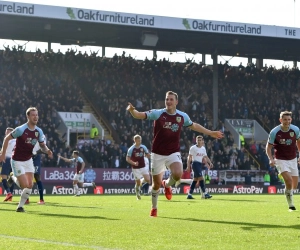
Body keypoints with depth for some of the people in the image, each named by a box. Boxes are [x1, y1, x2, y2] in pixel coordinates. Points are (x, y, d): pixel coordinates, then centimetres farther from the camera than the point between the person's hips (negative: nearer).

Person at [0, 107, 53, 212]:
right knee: (25, 186, -11)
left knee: (30, 186, -3)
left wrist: (47, 150, -14)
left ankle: (20, 206, 15)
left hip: (28, 160, 5)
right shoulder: (20, 129, -20)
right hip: (17, 161, -5)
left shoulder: (39, 132, -3)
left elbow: (42, 145, 9)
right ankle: (13, 179, 23)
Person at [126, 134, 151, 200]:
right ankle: (138, 194, 25)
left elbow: (148, 155, 12)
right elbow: (127, 159, -9)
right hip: (136, 168, -3)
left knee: (148, 180, -12)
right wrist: (134, 163, -25)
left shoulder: (143, 147, 0)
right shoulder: (131, 149, -11)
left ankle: (141, 182, 22)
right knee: (138, 182, 1)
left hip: (143, 167, 3)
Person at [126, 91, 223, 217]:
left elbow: (194, 126, 19)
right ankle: (154, 208, 30)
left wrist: (211, 133, 23)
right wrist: (132, 110, -41)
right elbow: (140, 115, -18)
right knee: (156, 183, 4)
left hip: (173, 153, 1)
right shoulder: (157, 113, -9)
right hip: (158, 154, -1)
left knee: (178, 174, -27)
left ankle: (167, 184, 10)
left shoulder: (183, 116, 0)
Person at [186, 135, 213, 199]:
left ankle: (189, 194, 11)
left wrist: (210, 163, 5)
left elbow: (205, 157, 19)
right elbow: (189, 157, -5)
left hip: (200, 164, 8)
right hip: (195, 163, -8)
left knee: (195, 179, 7)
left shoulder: (203, 148, 13)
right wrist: (188, 166, -11)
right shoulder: (193, 148, -6)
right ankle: (204, 193, -17)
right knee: (200, 178, -15)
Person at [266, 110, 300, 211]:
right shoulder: (274, 132, -16)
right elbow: (269, 146, -7)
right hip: (281, 160, -4)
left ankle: (288, 192, 41)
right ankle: (291, 204, -7)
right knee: (289, 180, -24)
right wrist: (271, 159, -21)